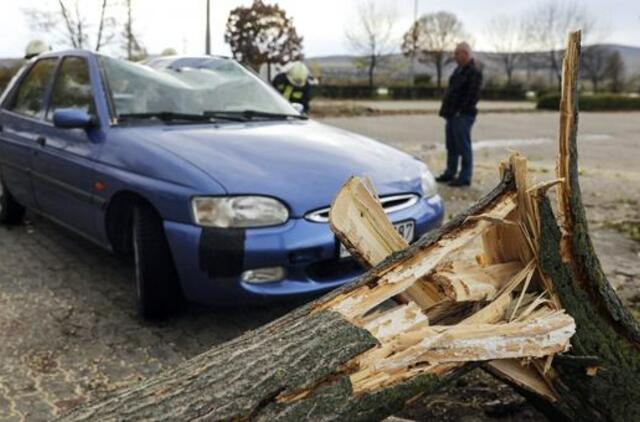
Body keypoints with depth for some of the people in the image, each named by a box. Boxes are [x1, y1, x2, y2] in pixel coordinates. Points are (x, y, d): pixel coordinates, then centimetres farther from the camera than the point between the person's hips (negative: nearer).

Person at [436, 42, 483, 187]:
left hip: (463, 115, -9)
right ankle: (450, 173, 25)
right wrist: (446, 110, 12)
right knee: (451, 146, 15)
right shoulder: (459, 69, 17)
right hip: (452, 115, 9)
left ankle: (465, 177, 2)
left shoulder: (474, 72, -11)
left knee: (463, 146, -4)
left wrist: (461, 110, -19)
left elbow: (473, 95, -18)